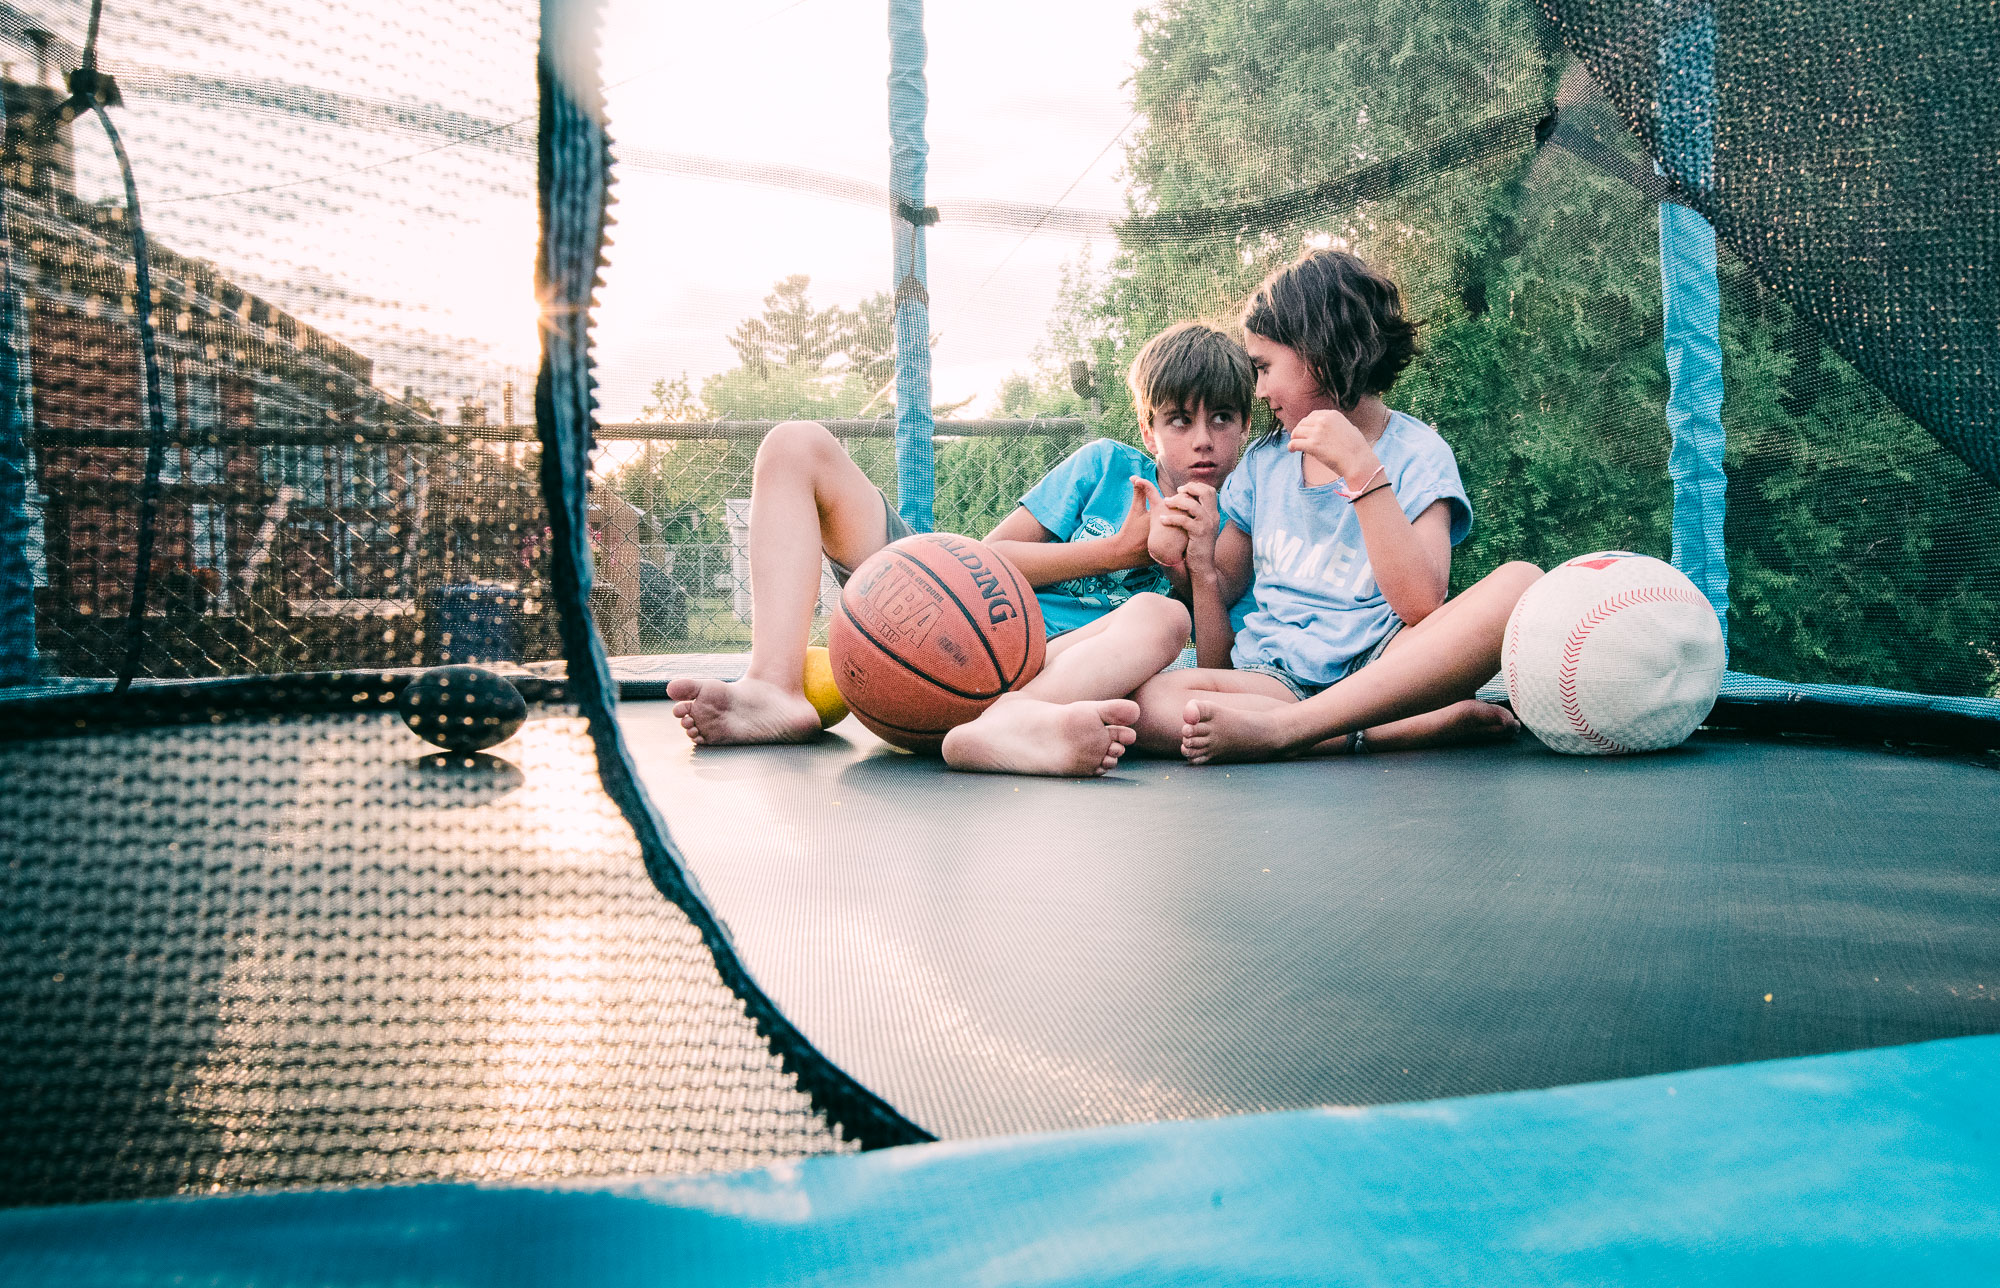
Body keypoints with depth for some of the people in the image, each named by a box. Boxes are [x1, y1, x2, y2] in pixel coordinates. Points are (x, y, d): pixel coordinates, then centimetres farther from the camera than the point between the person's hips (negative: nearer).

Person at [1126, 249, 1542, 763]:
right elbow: (1225, 587, 22)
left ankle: (1279, 728, -35)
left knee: (1521, 583, -29)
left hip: (1383, 667, -2)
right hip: (1274, 676, 3)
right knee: (1148, 701, -29)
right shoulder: (1264, 461, 14)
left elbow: (1422, 606, -15)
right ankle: (1433, 725, -28)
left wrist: (1361, 470, -19)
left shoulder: (1417, 453, 1)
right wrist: (1199, 561, -1)